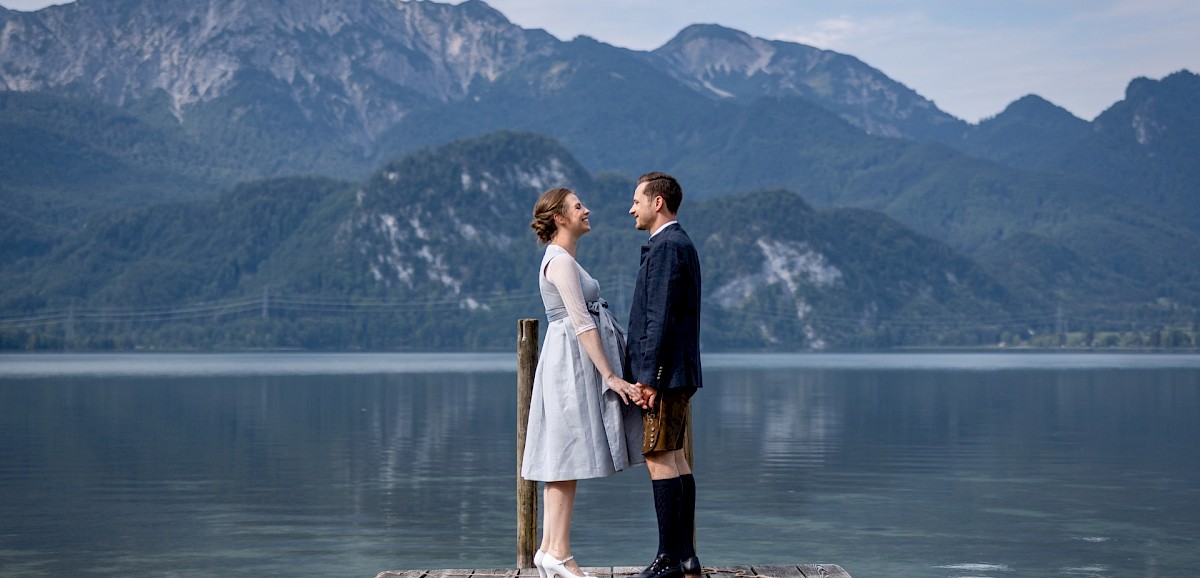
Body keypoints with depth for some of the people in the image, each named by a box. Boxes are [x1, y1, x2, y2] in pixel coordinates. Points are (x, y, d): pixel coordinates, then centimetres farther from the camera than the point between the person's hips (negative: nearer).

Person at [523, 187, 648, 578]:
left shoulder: (561, 259, 19)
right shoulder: (561, 261, -13)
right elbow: (582, 323, -19)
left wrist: (611, 372, 20)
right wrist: (611, 376, -20)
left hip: (569, 363, 10)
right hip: (573, 360, -10)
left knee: (562, 459, 8)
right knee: (568, 457, -8)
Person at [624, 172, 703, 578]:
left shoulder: (666, 247, -13)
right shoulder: (680, 244, 19)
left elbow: (660, 318, -20)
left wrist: (647, 376, -21)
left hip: (663, 375, -11)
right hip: (679, 375, 11)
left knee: (659, 458, -9)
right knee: (674, 458, 11)